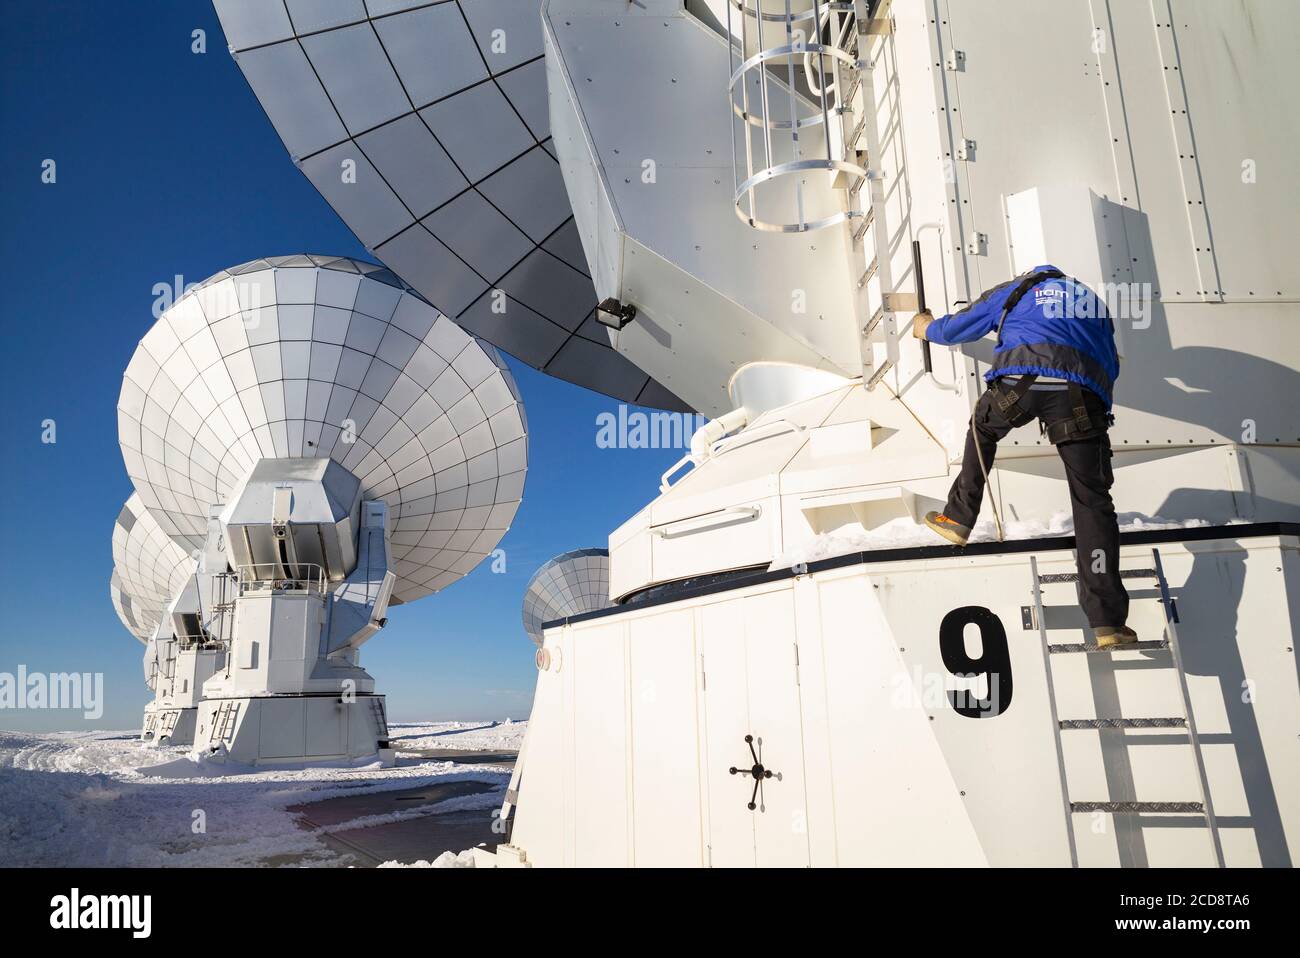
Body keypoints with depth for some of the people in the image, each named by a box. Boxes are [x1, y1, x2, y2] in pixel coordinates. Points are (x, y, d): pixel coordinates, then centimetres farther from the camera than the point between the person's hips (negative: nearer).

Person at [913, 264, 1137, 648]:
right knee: (1092, 502, 4)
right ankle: (1108, 621, -1)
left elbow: (954, 330, 38)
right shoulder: (1092, 301, 39)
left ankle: (958, 518, 33)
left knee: (983, 426, 34)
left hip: (1020, 382, -1)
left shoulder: (1013, 290, 31)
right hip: (1082, 395, 2)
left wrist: (926, 328, 59)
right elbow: (1111, 368, 41)